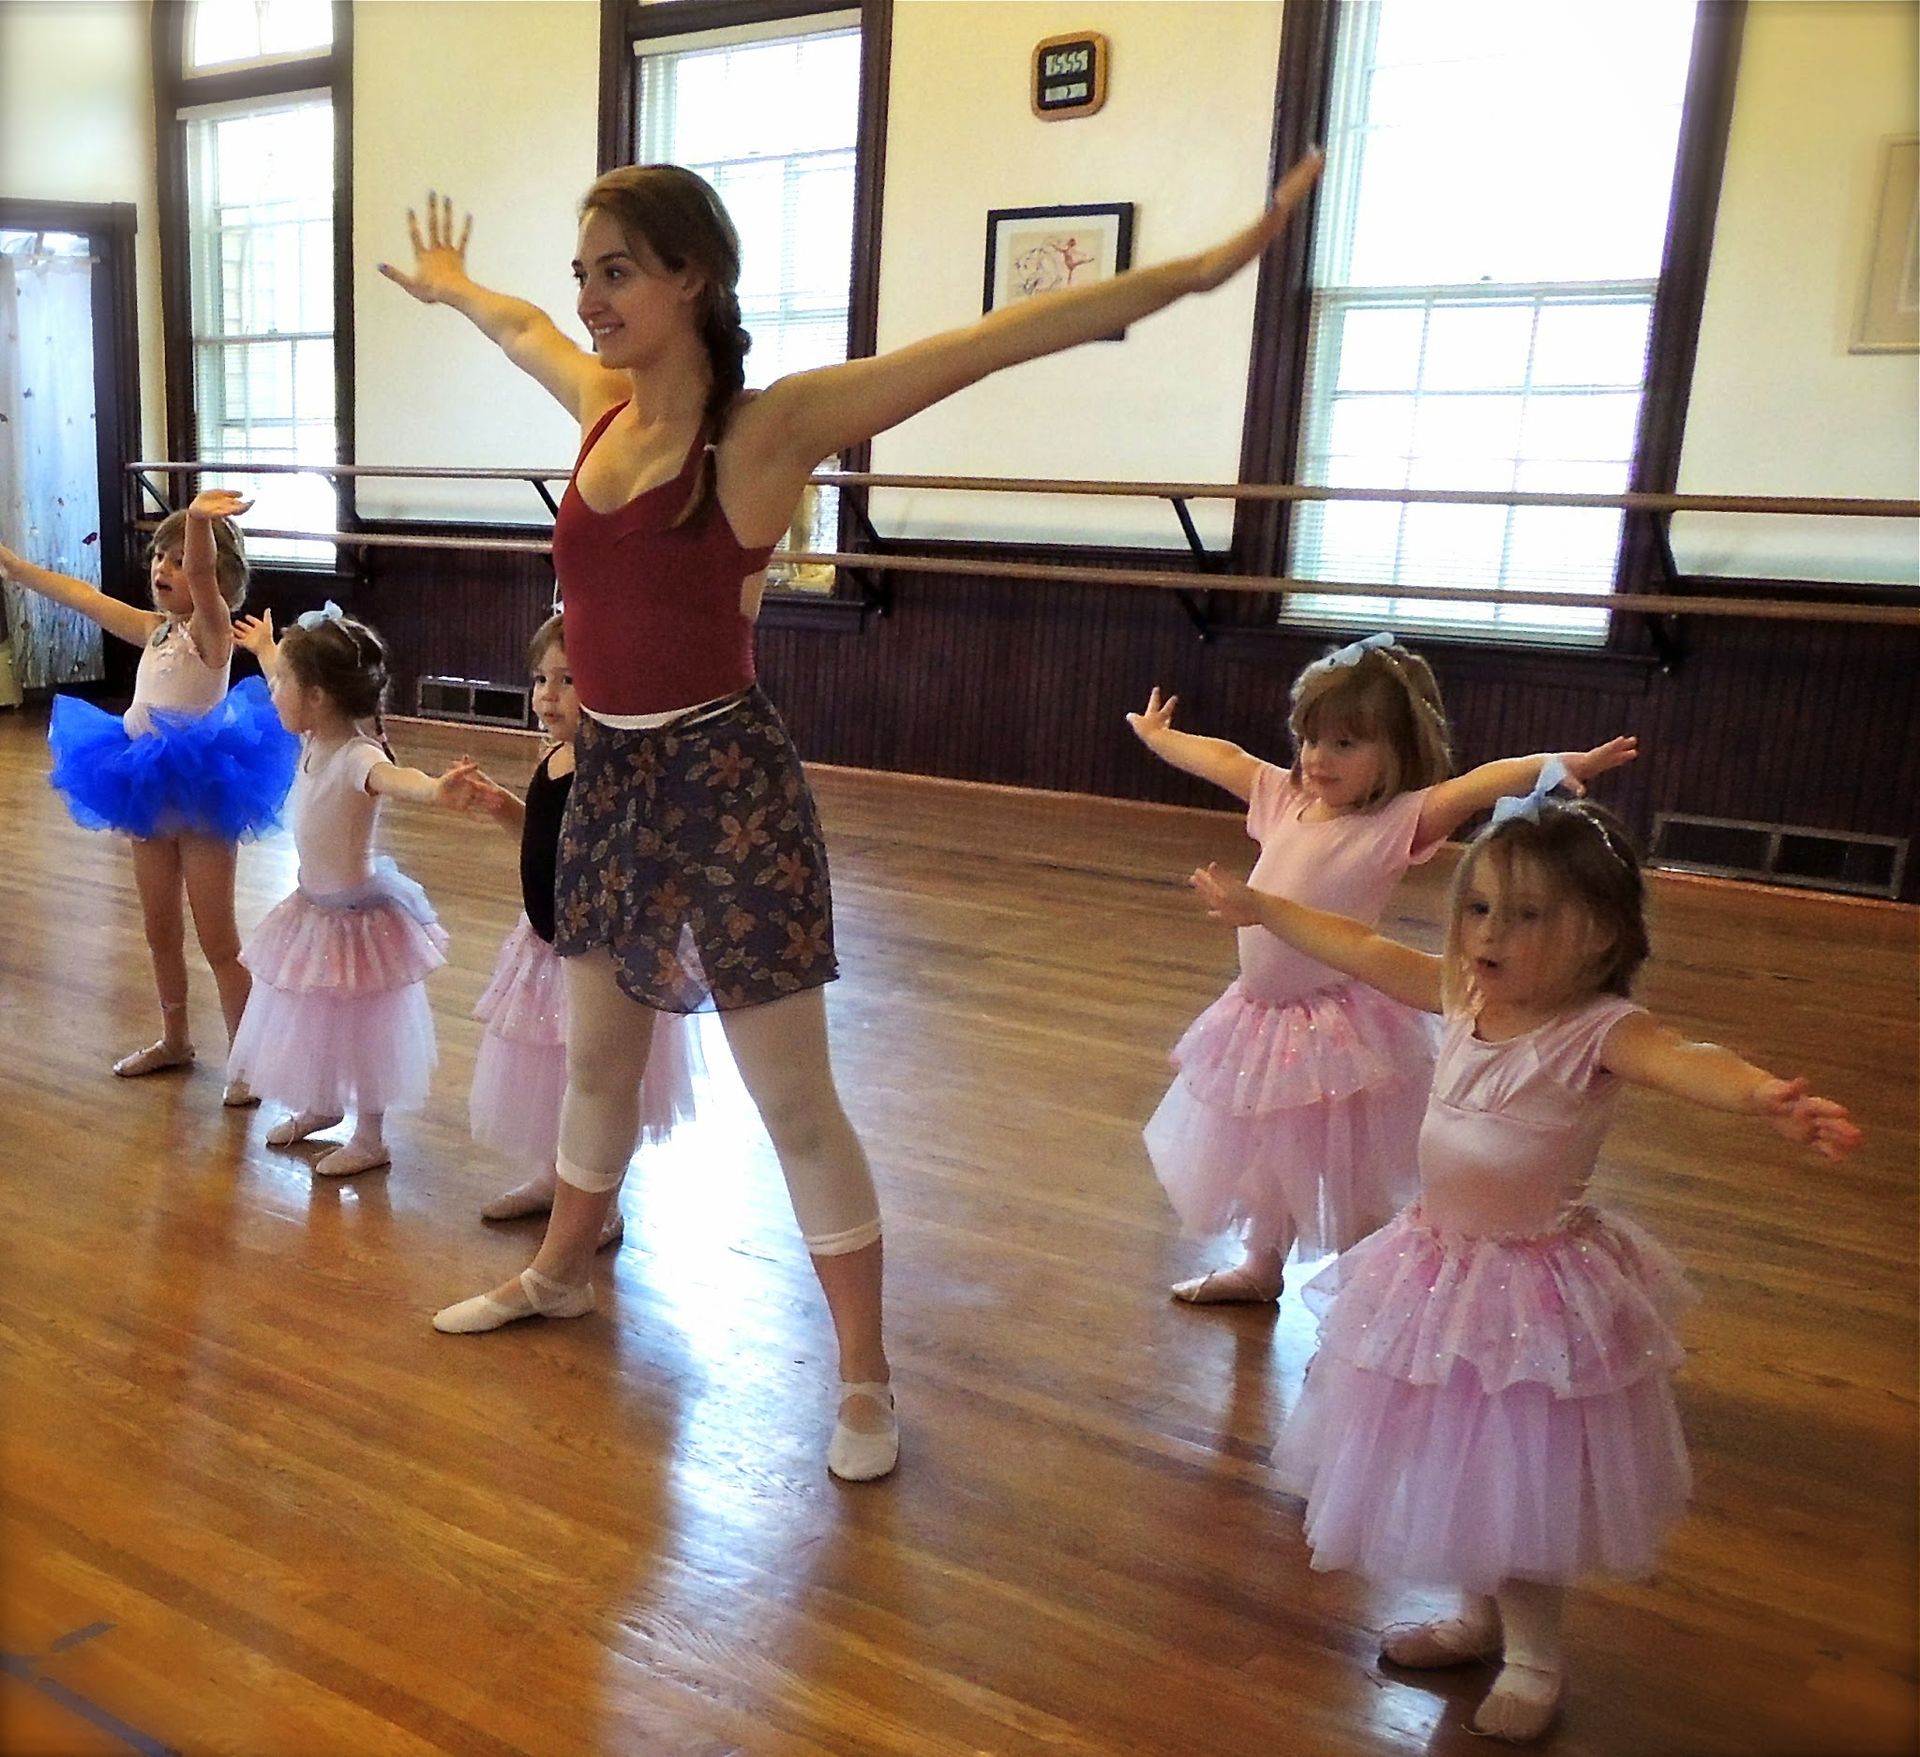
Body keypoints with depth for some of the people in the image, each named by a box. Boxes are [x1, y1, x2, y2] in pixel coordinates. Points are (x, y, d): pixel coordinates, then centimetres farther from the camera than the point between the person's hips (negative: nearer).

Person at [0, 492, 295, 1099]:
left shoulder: (212, 629, -14)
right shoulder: (155, 630, 7)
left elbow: (201, 577, -33)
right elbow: (83, 597, 15)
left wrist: (198, 519, -53)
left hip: (200, 799, -8)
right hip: (148, 795, 8)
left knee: (218, 941, 0)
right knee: (160, 931, 20)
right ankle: (175, 1039, 37)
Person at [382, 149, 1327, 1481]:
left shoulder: (769, 424, -13)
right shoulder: (601, 401, 7)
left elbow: (999, 338, -20)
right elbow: (519, 325, 32)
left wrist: (1197, 270, -26)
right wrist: (447, 284, 52)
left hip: (724, 782, -7)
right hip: (610, 776, 7)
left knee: (795, 1104, 1)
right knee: (597, 1059, 24)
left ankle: (867, 1377, 18)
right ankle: (561, 1273, 48)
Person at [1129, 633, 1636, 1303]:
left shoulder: (1398, 822, -17)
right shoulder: (1285, 797, 2)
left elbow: (1478, 785, -32)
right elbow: (1223, 757, 17)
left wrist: (1566, 764, -47)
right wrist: (1156, 735, 32)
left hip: (1338, 1030, -7)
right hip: (1263, 1016, 8)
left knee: (1348, 1178, 3)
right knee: (1265, 1154, 25)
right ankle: (1260, 1265, 47)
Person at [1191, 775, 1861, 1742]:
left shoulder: (1598, 1029, -23)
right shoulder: (1461, 993, -5)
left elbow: (1682, 1058, -44)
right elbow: (1361, 948, 9)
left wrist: (1764, 1094, -66)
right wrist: (1259, 907, 20)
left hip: (1536, 1286, -6)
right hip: (1439, 1264, 7)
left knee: (1524, 1476, 10)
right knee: (1455, 1459, 21)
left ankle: (1534, 1654, 35)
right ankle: (1480, 1616, 45)